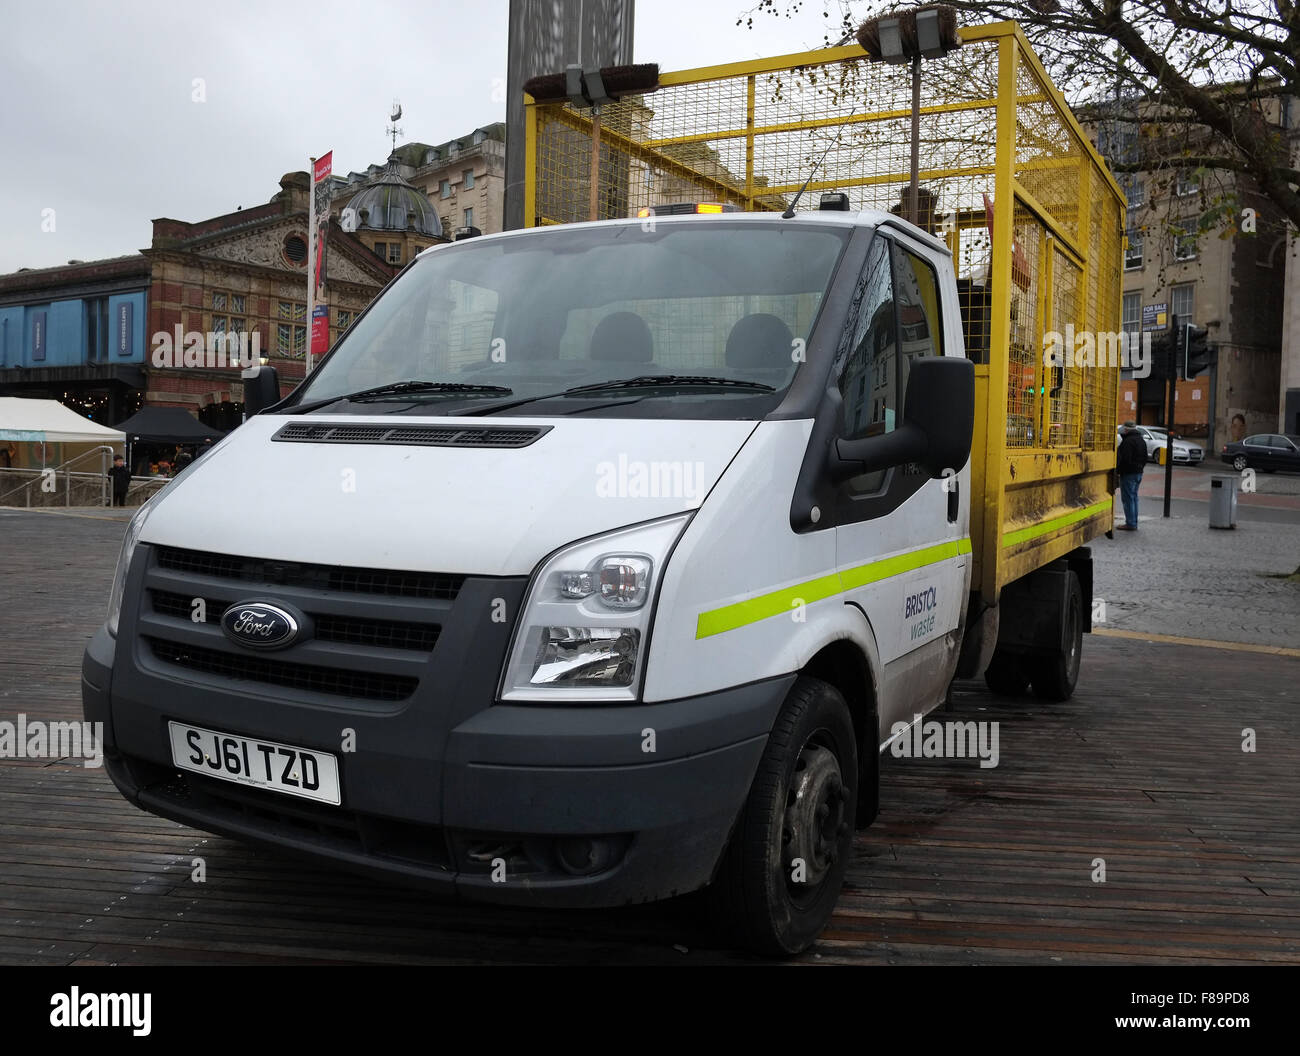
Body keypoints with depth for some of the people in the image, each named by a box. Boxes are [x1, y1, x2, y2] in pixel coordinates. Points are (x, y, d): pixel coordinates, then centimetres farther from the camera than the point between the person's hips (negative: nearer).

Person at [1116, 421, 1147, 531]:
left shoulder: (1128, 441, -17)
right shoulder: (1142, 440, 15)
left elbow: (1124, 459, -22)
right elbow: (1145, 459, 20)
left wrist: (1117, 470, -13)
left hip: (1128, 473, -10)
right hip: (1138, 473, 10)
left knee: (1128, 498, -6)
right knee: (1134, 497, 16)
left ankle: (1130, 524, -6)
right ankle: (1134, 523, 19)